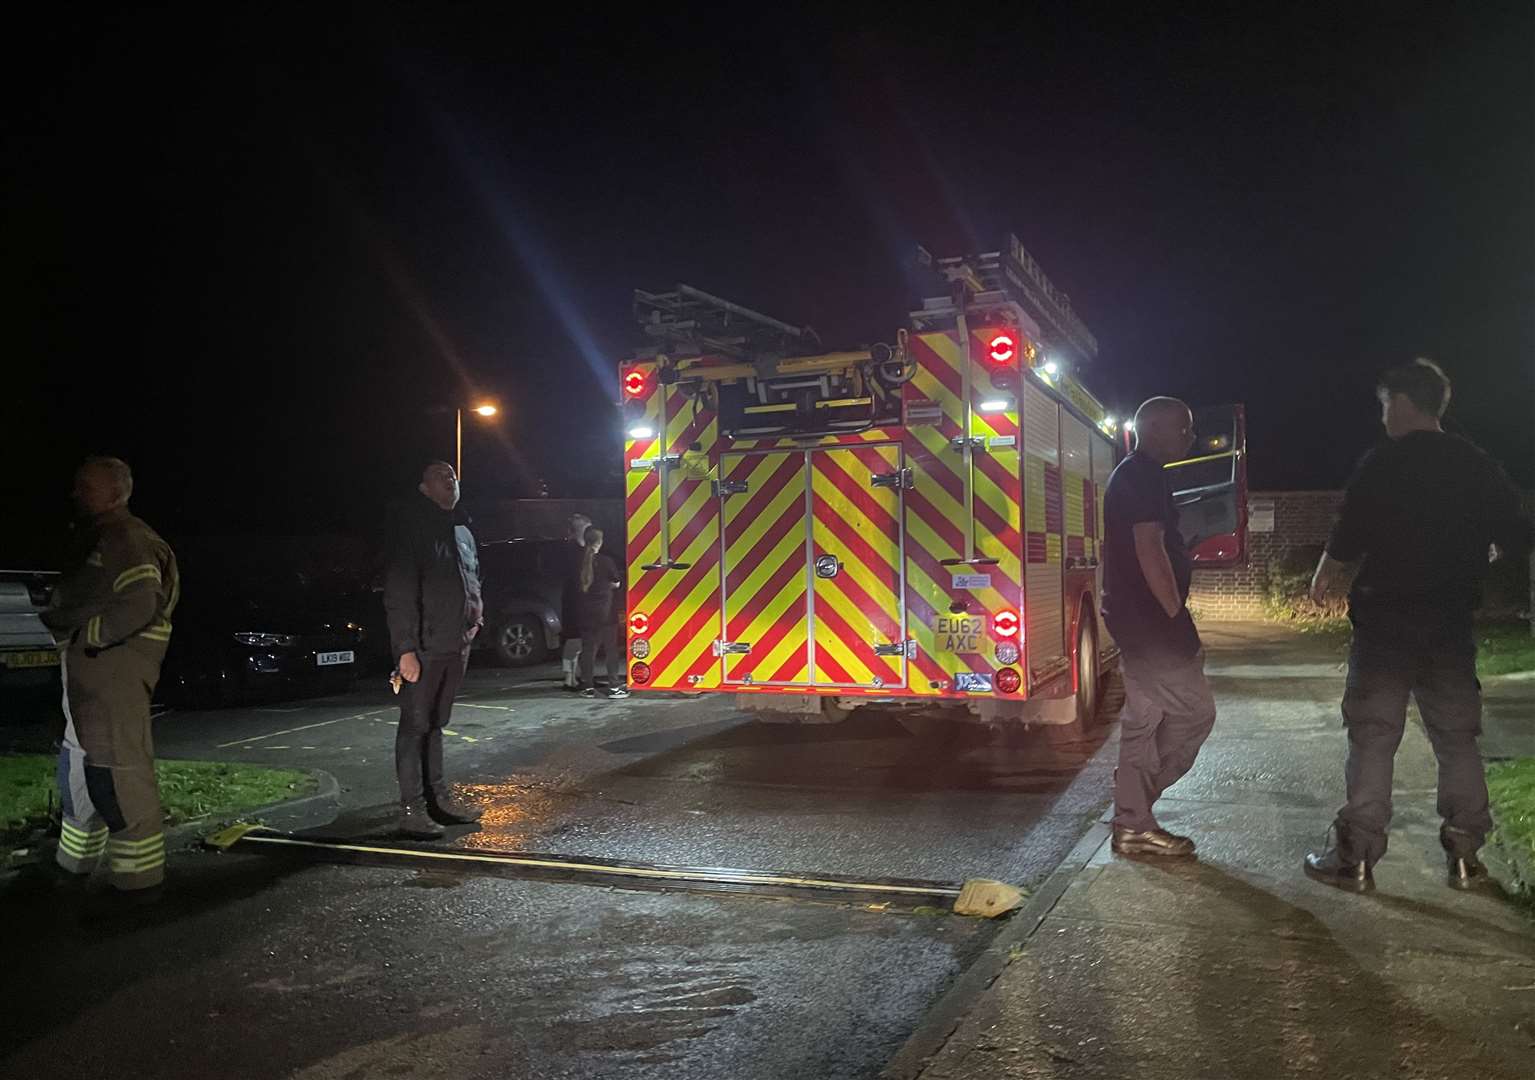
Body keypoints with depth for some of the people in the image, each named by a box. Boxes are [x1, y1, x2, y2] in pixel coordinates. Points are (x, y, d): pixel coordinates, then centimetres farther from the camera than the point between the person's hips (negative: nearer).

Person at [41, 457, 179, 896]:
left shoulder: (128, 539, -13)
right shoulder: (99, 540, 21)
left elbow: (139, 605, -24)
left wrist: (84, 636, -16)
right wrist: (57, 617, 5)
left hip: (117, 671, -11)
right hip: (88, 673, 11)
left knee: (116, 775, -9)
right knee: (78, 769, 21)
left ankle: (140, 877, -2)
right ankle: (75, 862, 35)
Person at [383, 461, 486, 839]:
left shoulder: (462, 529, 16)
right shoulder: (413, 526, -9)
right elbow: (399, 592, -15)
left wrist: (476, 617, 13)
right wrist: (406, 648, -20)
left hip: (457, 645, 8)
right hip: (424, 647, -7)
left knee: (436, 723, 16)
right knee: (415, 725, -2)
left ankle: (438, 797, 22)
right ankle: (412, 809, 2)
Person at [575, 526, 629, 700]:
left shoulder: (579, 561, 0)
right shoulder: (606, 561, -10)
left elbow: (577, 584, 8)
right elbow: (616, 584, -1)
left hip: (585, 613, 4)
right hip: (604, 612, -4)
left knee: (588, 650, 11)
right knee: (611, 649, 3)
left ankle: (588, 687, 13)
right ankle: (614, 687, 1)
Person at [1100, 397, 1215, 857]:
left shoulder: (1134, 475, 19)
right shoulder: (1143, 476, -13)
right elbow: (1149, 551, -22)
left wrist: (1176, 620, 23)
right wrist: (1178, 617, -20)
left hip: (1137, 618, 11)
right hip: (1149, 618, -11)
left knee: (1144, 719, 12)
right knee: (1194, 712, -5)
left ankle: (1133, 825, 16)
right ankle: (1135, 821, 2)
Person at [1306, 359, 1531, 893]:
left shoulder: (1382, 463, -9)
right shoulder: (1478, 465, 4)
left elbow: (1347, 541, -11)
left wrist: (1323, 580, 8)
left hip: (1386, 620, -4)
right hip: (1452, 626, 4)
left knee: (1372, 738, -1)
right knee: (1457, 738, 13)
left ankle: (1356, 858, 1)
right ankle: (1465, 854, 16)